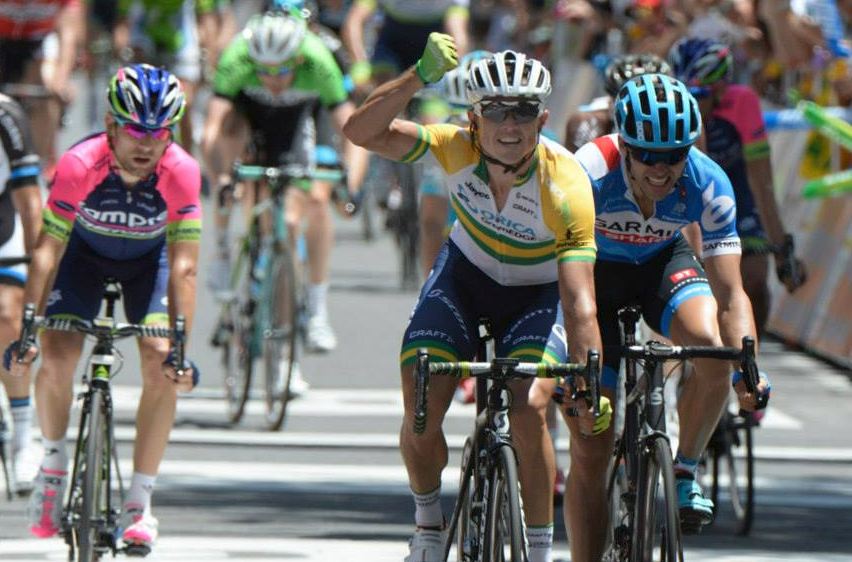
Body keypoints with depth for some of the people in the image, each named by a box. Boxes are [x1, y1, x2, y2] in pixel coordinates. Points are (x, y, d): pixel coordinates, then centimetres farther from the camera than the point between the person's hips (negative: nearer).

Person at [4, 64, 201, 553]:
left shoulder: (181, 173, -32)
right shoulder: (79, 165, -34)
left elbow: (183, 267, -32)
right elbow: (48, 251, -31)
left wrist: (180, 346, -39)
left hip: (148, 260, 0)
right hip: (86, 254, 0)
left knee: (160, 365, -18)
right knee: (56, 358, -18)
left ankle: (140, 502, -8)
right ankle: (54, 464, 10)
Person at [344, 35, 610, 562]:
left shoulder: (566, 187, -32)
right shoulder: (459, 148, -26)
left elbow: (579, 301, -36)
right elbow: (362, 131, -36)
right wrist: (420, 77, -49)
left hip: (535, 295, -2)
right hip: (463, 277, 2)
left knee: (529, 410, -25)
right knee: (420, 419, -14)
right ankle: (428, 519, 16)